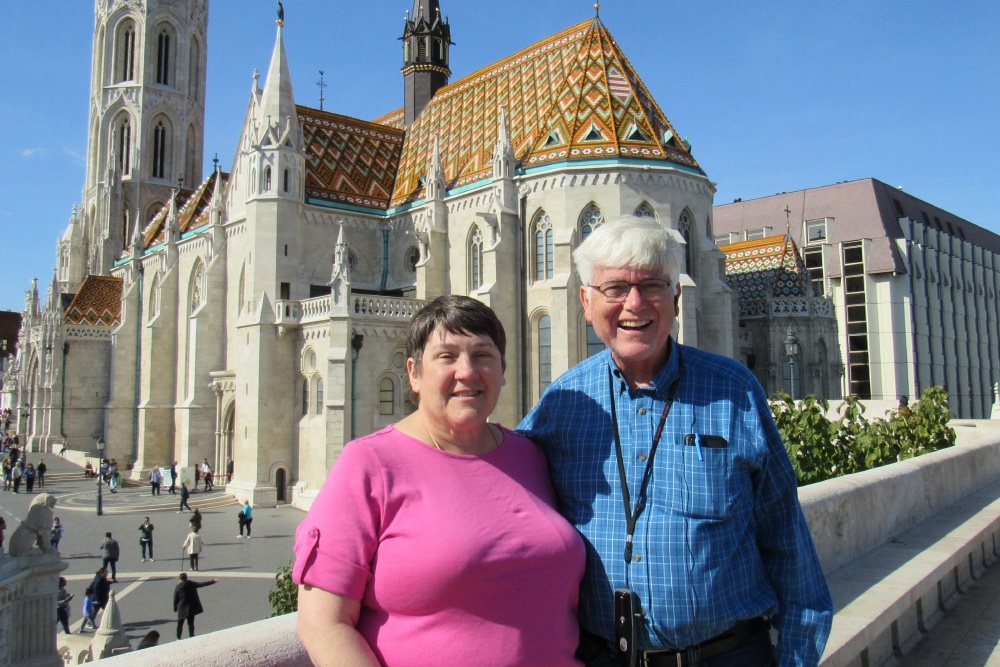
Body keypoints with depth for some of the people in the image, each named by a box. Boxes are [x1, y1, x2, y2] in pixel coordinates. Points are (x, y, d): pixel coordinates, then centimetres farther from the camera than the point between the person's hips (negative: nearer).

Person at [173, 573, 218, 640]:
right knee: (191, 624, 10)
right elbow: (202, 584, 0)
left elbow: (175, 600, -3)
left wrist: (175, 609, 9)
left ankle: (178, 638, 17)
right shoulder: (192, 584, -4)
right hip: (192, 608, 2)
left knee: (180, 624, 14)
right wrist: (213, 581, 6)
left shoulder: (177, 588, -7)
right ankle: (191, 637, 11)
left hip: (182, 609, -2)